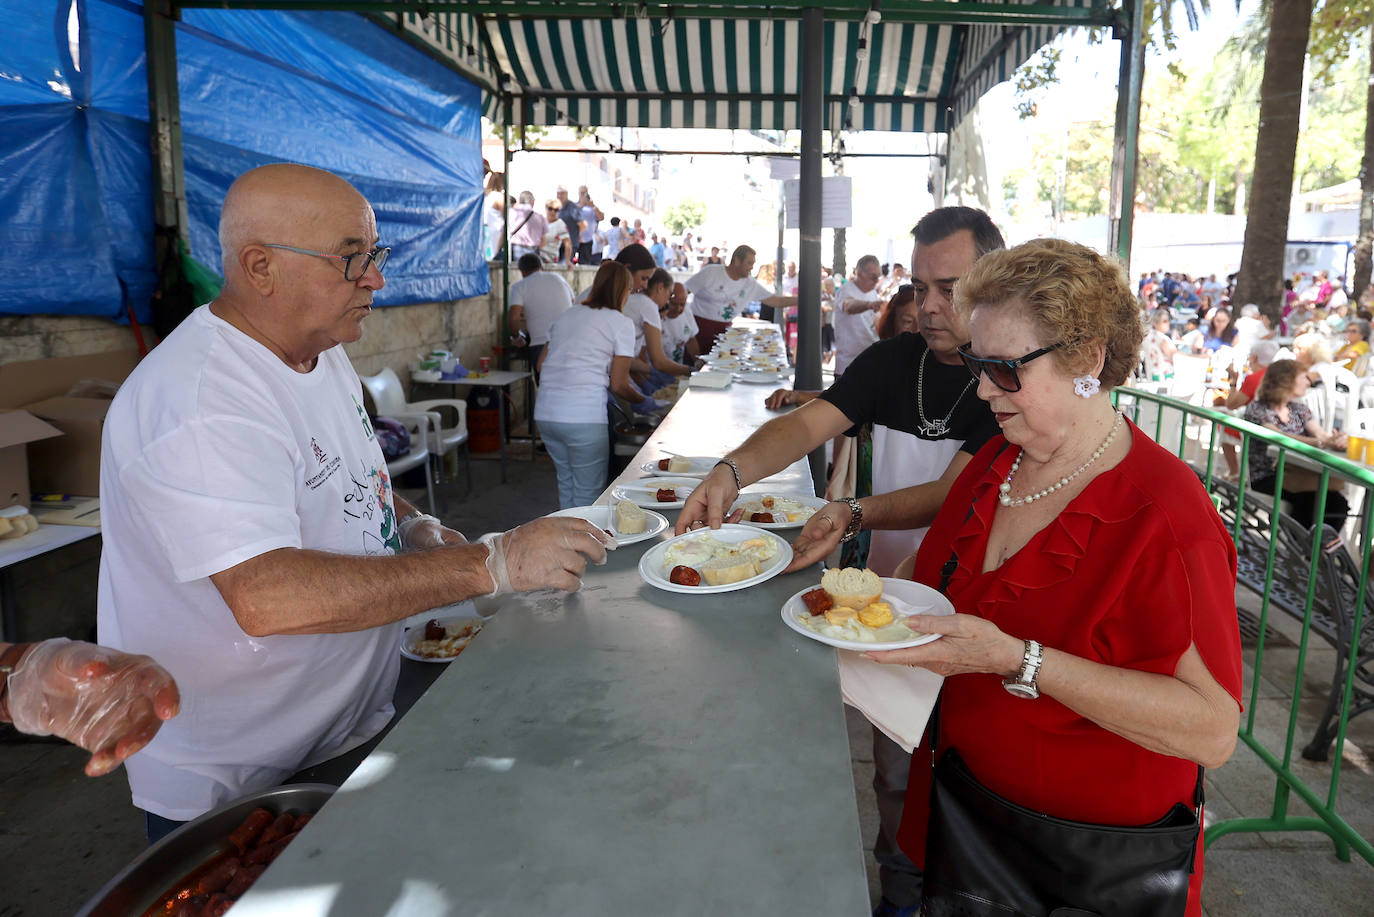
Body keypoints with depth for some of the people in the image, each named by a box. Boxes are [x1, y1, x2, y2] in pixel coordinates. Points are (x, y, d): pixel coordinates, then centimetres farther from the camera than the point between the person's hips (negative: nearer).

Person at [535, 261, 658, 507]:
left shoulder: (566, 316, 18)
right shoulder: (621, 323, 0)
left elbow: (542, 363, 18)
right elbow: (619, 385, -2)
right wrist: (644, 402, 15)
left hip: (545, 411, 7)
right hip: (583, 417, -7)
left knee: (566, 483, 21)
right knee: (589, 494, 5)